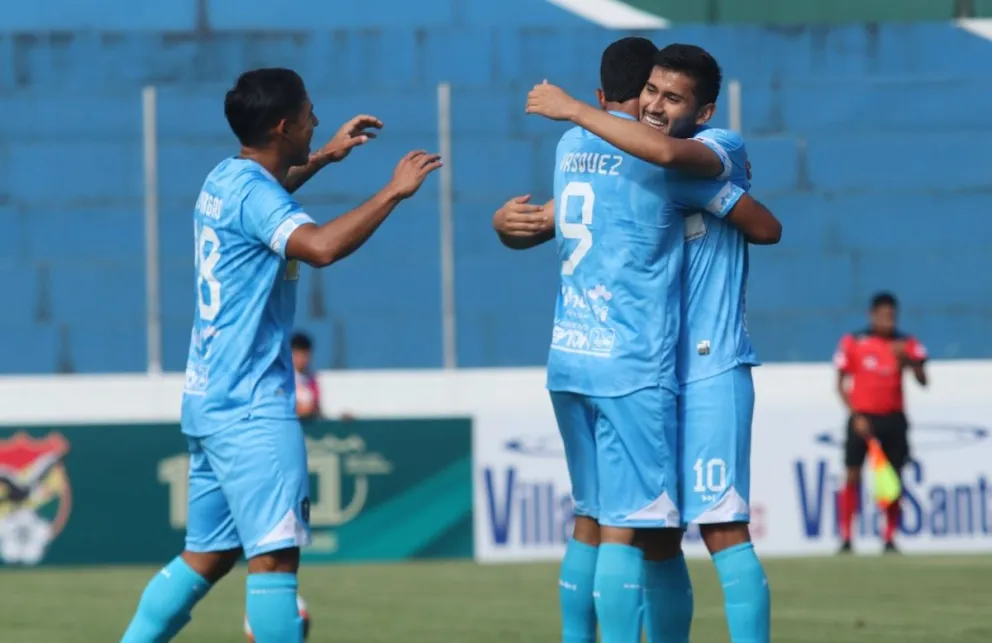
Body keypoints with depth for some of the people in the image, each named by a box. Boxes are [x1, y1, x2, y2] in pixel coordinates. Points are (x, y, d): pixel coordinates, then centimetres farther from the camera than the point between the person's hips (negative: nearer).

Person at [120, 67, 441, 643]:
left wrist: (325, 157, 40)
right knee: (276, 554, -13)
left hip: (210, 399, 10)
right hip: (251, 406, -10)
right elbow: (320, 246, -34)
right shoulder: (254, 193, -16)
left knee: (207, 557, 15)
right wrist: (393, 192, -26)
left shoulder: (226, 180, 14)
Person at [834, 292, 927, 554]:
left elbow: (922, 380, -4)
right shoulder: (853, 342, -1)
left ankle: (889, 539, 8)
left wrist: (906, 359, -21)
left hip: (893, 418, 2)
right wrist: (856, 416, -7)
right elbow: (841, 383, 2)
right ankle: (845, 539, -1)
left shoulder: (906, 344, 3)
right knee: (852, 476, -6)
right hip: (863, 418, -2)